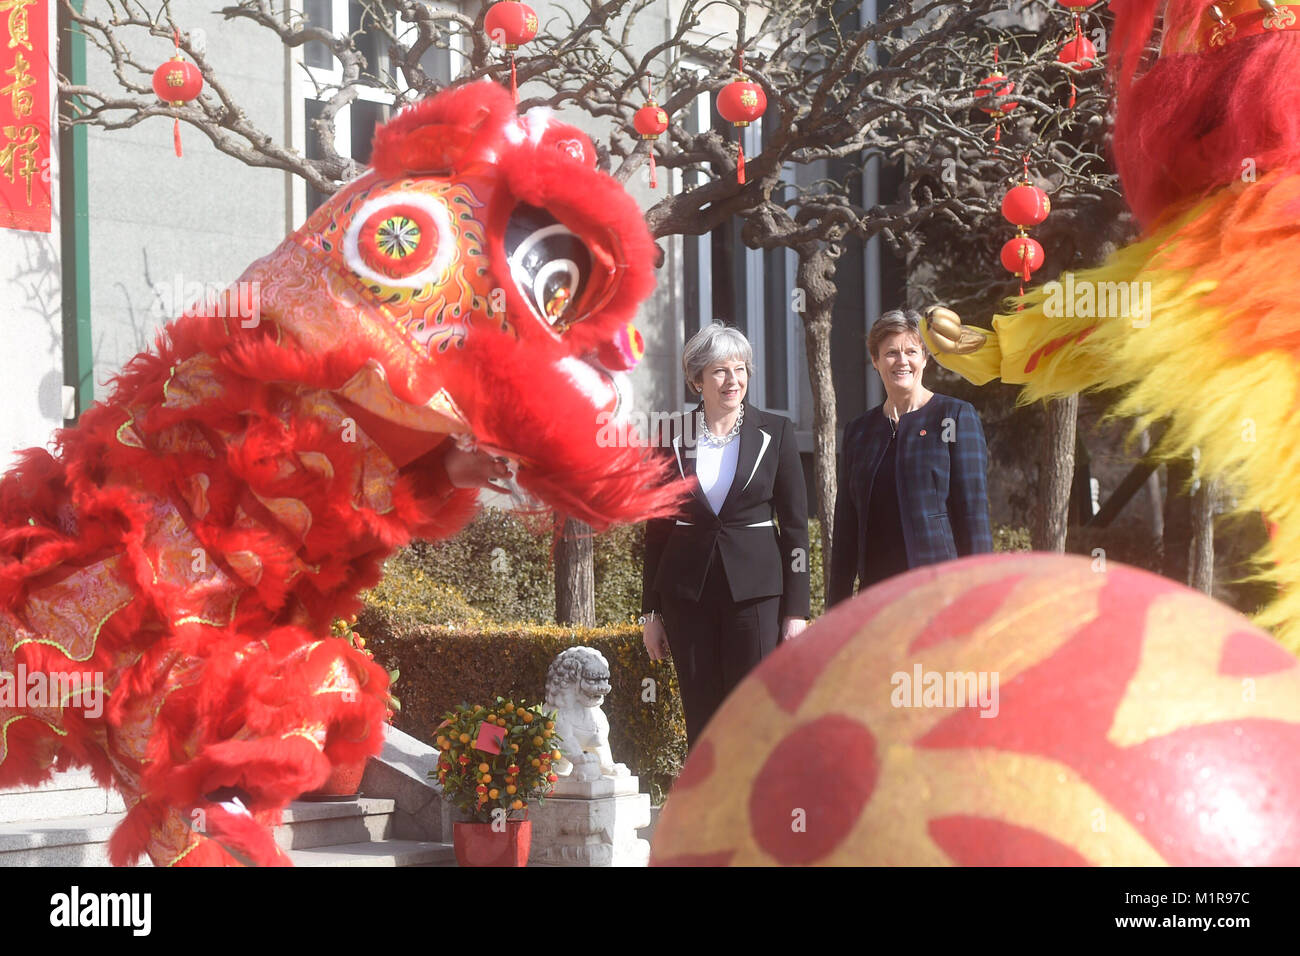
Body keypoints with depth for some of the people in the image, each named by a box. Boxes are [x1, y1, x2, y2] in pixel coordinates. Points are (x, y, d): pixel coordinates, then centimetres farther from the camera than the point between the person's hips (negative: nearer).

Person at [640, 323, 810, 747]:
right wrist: (651, 612, 8)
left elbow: (795, 525, 3)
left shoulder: (775, 432, 2)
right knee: (701, 719, 4)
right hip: (687, 592, 2)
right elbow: (657, 527, 10)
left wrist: (796, 609, -3)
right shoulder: (672, 438, 6)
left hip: (755, 588, -2)